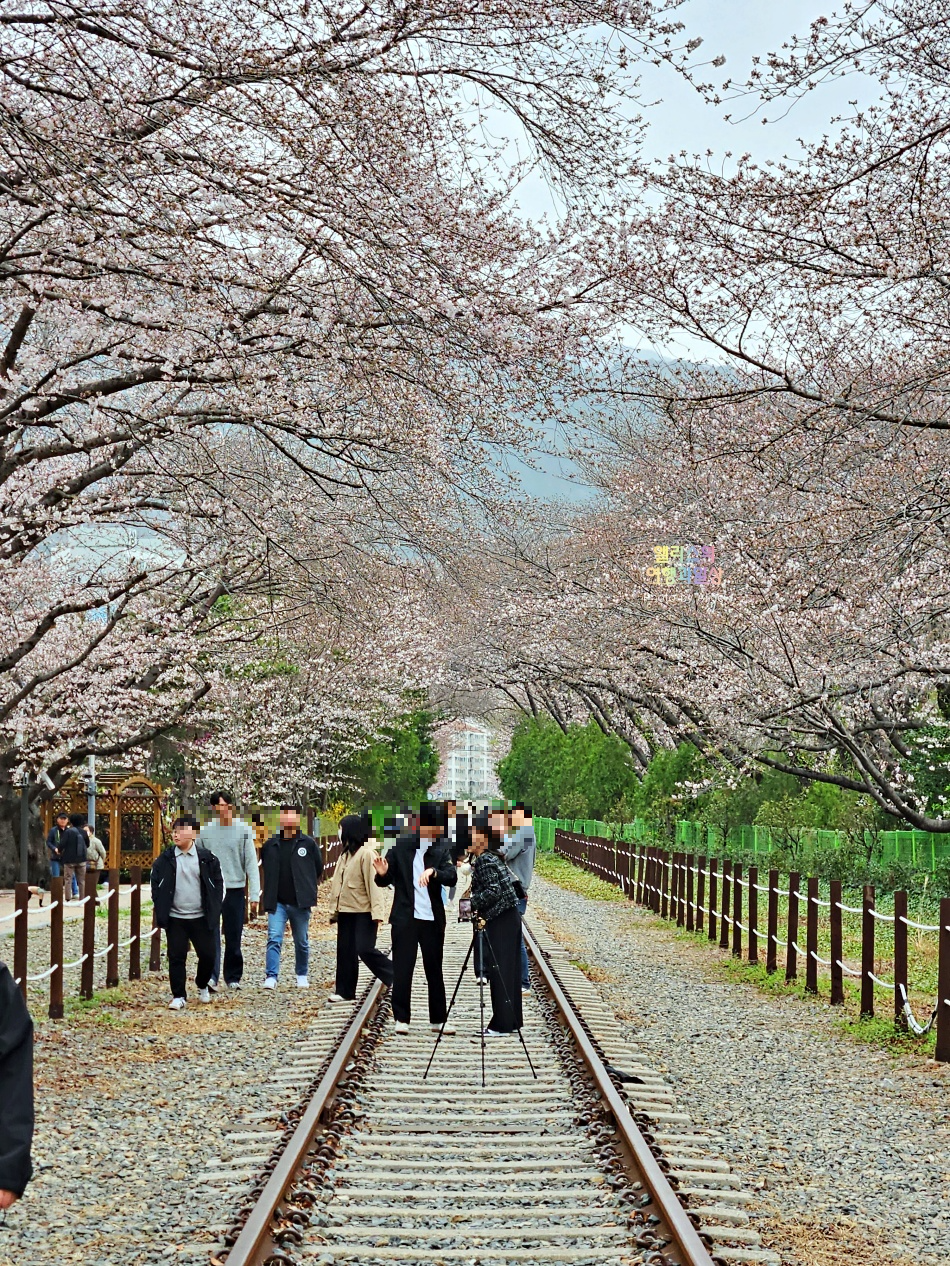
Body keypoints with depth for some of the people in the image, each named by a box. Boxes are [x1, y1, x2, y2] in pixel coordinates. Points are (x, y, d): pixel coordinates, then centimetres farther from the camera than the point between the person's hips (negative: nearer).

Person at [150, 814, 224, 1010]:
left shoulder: (207, 858, -1)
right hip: (175, 918, 0)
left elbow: (218, 883, 6)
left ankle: (202, 986, 30)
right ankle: (178, 996, 10)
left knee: (208, 956, 4)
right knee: (176, 957, 1)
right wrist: (161, 909, -1)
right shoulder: (165, 860, 0)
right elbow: (155, 885, 6)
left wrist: (214, 909, 0)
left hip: (201, 918, 0)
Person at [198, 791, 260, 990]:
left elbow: (251, 864, -1)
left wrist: (254, 896, -6)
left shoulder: (243, 830, -1)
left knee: (234, 938, 7)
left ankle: (233, 977, 18)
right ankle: (211, 976, -14)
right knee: (211, 936, -10)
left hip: (235, 890, 0)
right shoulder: (205, 831, 2)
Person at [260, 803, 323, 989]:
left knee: (302, 942, 11)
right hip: (277, 902, 1)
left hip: (300, 903, -1)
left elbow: (319, 868, 6)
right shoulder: (270, 845, 4)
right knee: (274, 938, -12)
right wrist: (268, 895, 11)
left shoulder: (308, 844, -2)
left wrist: (307, 888, 7)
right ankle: (271, 977, -14)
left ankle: (302, 976, 26)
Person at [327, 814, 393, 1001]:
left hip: (363, 912, -9)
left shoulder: (366, 854, -13)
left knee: (365, 949, -11)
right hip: (346, 910, 9)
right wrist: (334, 909, 12)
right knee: (345, 951, 9)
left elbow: (373, 884, -18)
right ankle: (344, 991, 15)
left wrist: (377, 912, -23)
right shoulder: (345, 854, 14)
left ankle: (396, 977, 4)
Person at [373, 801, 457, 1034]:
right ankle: (401, 1018, 8)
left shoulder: (442, 848, 1)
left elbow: (451, 877, -13)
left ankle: (438, 1019, 17)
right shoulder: (401, 845, -3)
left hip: (433, 918, 2)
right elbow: (386, 881, 2)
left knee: (435, 969, 9)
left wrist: (433, 871, -32)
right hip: (405, 917, -2)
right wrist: (382, 874, -21)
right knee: (402, 969, 0)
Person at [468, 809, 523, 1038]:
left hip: (500, 922, -10)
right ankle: (511, 1020, 17)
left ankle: (502, 1024, -5)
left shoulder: (484, 860, -14)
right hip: (509, 918, 10)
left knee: (499, 972, -6)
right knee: (508, 971, 12)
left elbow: (493, 891, -21)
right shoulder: (492, 857, 14)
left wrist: (471, 904, -14)